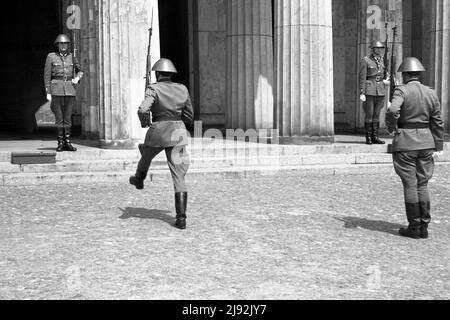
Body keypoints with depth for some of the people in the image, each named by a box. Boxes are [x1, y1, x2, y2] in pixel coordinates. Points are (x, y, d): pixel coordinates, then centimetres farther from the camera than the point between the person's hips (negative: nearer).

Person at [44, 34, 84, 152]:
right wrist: (48, 92, -5)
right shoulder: (51, 57, 2)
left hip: (70, 89, 3)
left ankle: (67, 143, 7)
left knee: (68, 117, 3)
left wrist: (77, 78, 0)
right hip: (57, 89, -2)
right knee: (59, 117, -2)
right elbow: (47, 76, 1)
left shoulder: (71, 57, 10)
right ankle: (60, 143, 4)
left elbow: (80, 70, 22)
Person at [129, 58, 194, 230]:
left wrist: (144, 122, 0)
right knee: (179, 177, 0)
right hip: (178, 133, 2)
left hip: (158, 132, -2)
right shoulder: (182, 89, 4)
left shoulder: (153, 89, -8)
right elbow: (189, 117, 11)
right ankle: (181, 218, -8)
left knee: (146, 155, 33)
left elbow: (143, 110, -22)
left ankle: (139, 180, 62)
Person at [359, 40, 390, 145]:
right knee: (369, 114, -3)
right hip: (369, 91, -5)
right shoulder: (365, 60, -3)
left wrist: (386, 81, 0)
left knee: (377, 115, 7)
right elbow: (362, 78, -7)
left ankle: (375, 137, 11)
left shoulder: (382, 61, 14)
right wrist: (362, 93, -12)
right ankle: (368, 138, 4)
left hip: (381, 91, 5)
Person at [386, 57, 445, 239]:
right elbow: (438, 123, 6)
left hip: (405, 143, -5)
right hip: (426, 141, 5)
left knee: (410, 185, 1)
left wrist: (391, 128, -10)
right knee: (422, 185, 11)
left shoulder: (401, 91, -9)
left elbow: (393, 110, -28)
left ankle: (414, 228, 7)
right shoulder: (431, 94, 6)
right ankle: (424, 228, 12)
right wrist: (438, 147, 10)